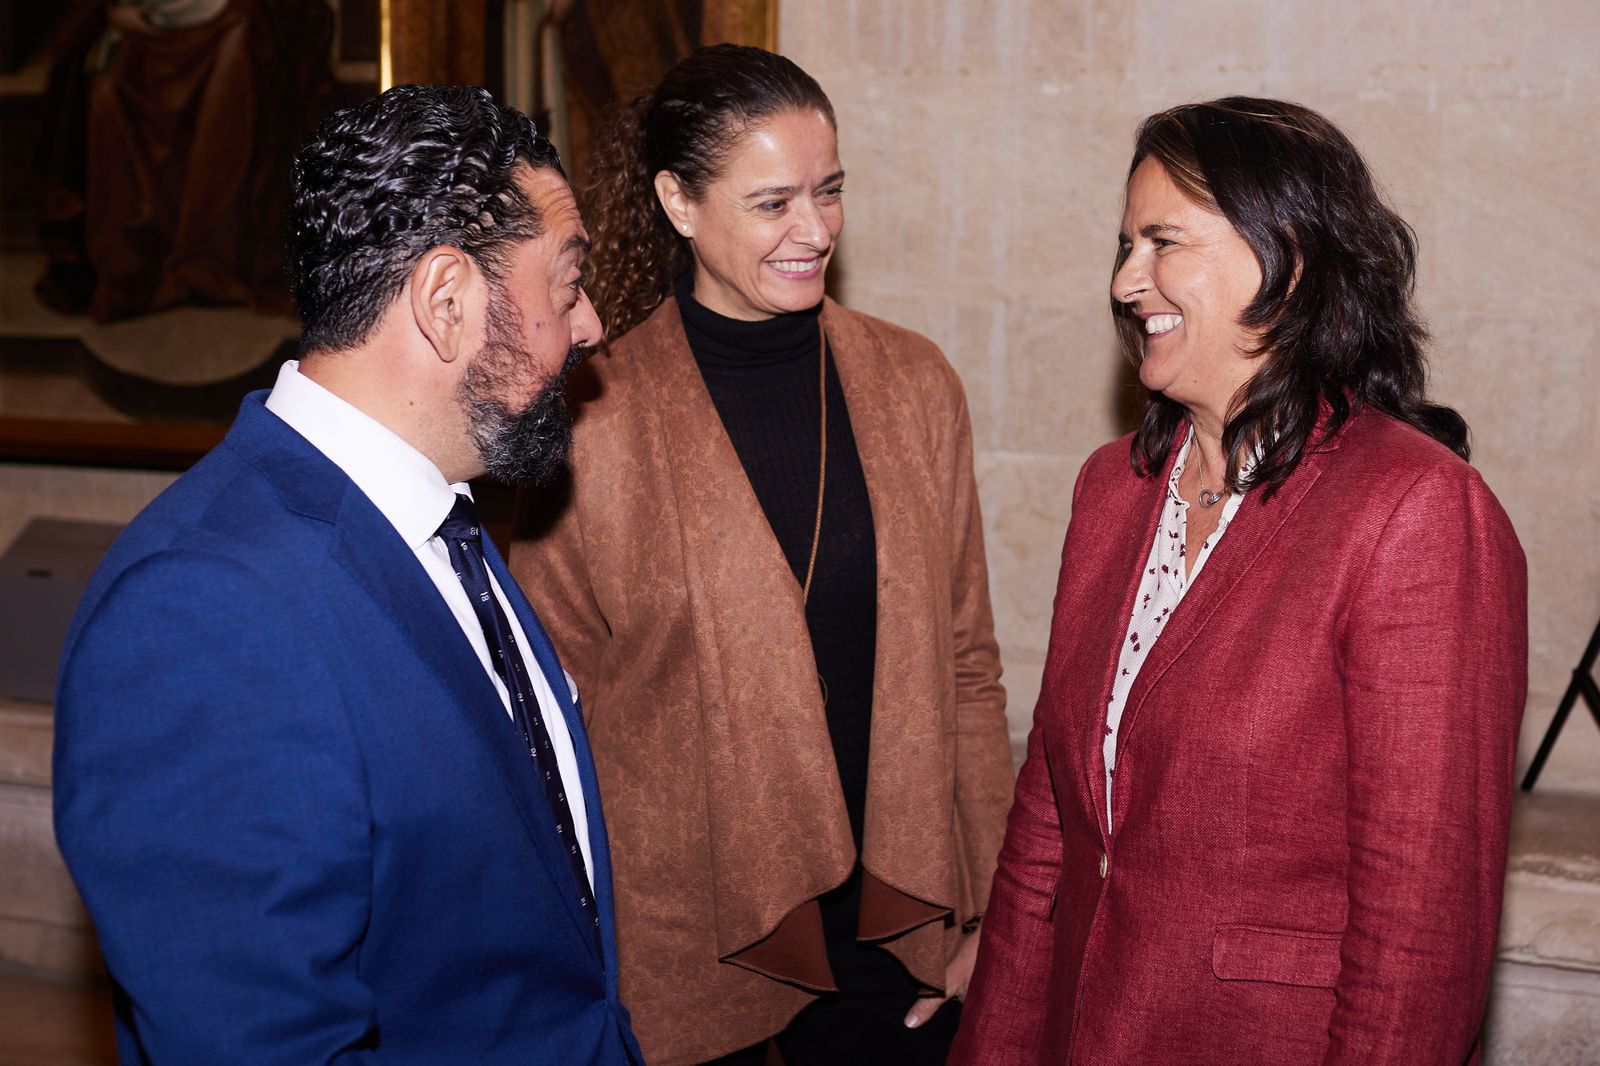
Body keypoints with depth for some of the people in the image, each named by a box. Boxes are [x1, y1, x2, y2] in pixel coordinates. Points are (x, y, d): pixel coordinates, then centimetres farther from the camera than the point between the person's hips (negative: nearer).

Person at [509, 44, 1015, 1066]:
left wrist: (992, 912, 2)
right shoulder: (594, 419, -10)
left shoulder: (912, 384, 1)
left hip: (896, 929, 3)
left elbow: (965, 665, 5)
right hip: (684, 941, -2)